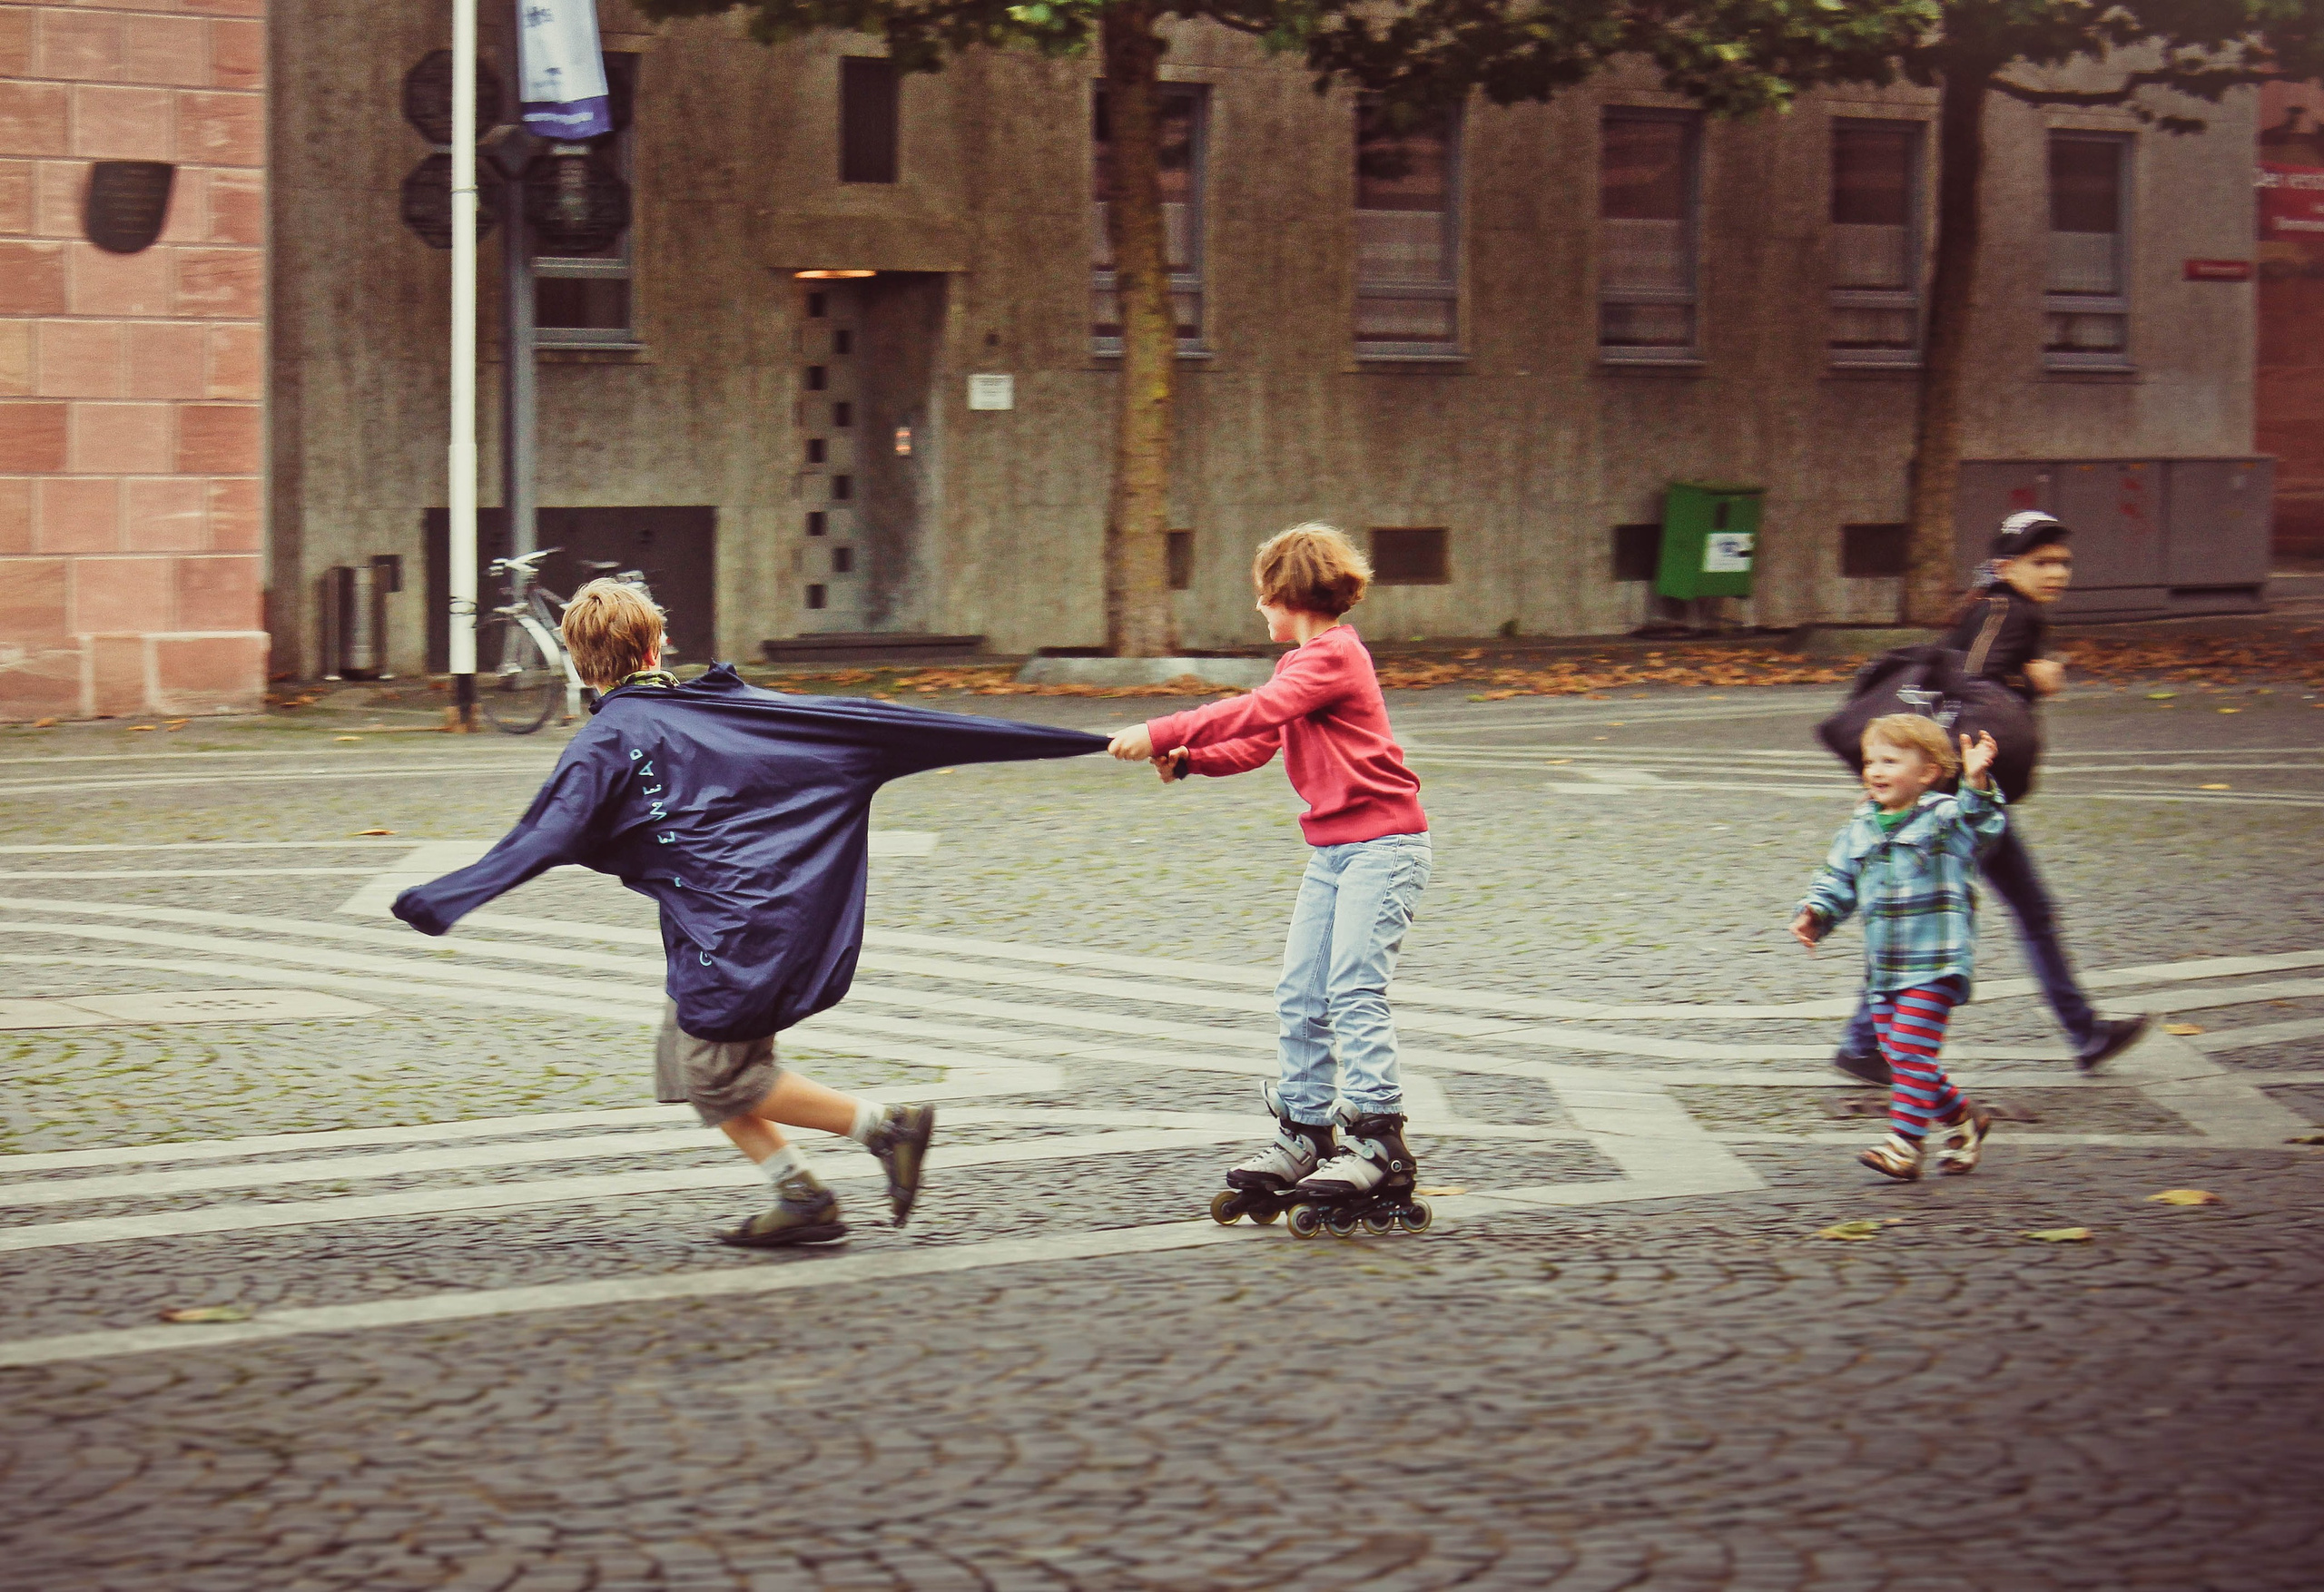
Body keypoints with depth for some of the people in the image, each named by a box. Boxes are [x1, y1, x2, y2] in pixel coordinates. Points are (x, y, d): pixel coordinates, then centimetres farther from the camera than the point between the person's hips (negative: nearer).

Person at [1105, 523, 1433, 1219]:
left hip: (1383, 844, -10)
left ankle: (1379, 1144, -16)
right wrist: (1186, 759, -4)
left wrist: (1161, 733, -24)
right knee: (1299, 994, 7)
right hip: (1333, 849, 10)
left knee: (1354, 988, -16)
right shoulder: (1305, 663, 19)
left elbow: (1257, 713, -25)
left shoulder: (1334, 654, -13)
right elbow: (1256, 745, 14)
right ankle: (1304, 1134, 13)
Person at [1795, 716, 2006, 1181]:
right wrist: (1813, 915, -1)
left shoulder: (1945, 818, -7)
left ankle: (1903, 1143, -10)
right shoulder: (1859, 829, 10)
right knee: (1896, 1053, 11)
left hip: (1934, 967, -7)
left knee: (1911, 1052, -13)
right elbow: (1837, 882, 16)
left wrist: (1977, 783, -42)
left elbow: (1984, 825, -26)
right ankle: (1960, 1118, 29)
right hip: (1882, 968, 7)